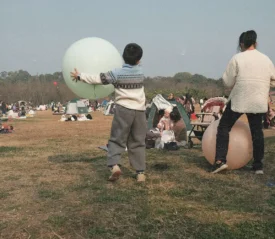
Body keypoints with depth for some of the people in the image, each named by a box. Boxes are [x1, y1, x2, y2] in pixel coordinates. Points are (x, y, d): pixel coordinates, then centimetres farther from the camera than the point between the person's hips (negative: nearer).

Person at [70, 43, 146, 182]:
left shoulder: (117, 73, -4)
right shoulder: (140, 71, 9)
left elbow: (99, 78, -7)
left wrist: (80, 76, 3)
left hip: (123, 109, -3)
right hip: (140, 110, 3)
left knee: (117, 139, 4)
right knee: (138, 142, 10)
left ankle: (114, 165, -16)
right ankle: (140, 172, 8)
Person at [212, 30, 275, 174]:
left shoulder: (237, 58, -7)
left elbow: (228, 83, -6)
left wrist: (225, 75, 14)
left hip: (239, 101, -4)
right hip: (258, 102, 4)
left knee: (224, 127, 6)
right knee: (257, 131, 12)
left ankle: (220, 160, -5)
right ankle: (258, 166, 17)